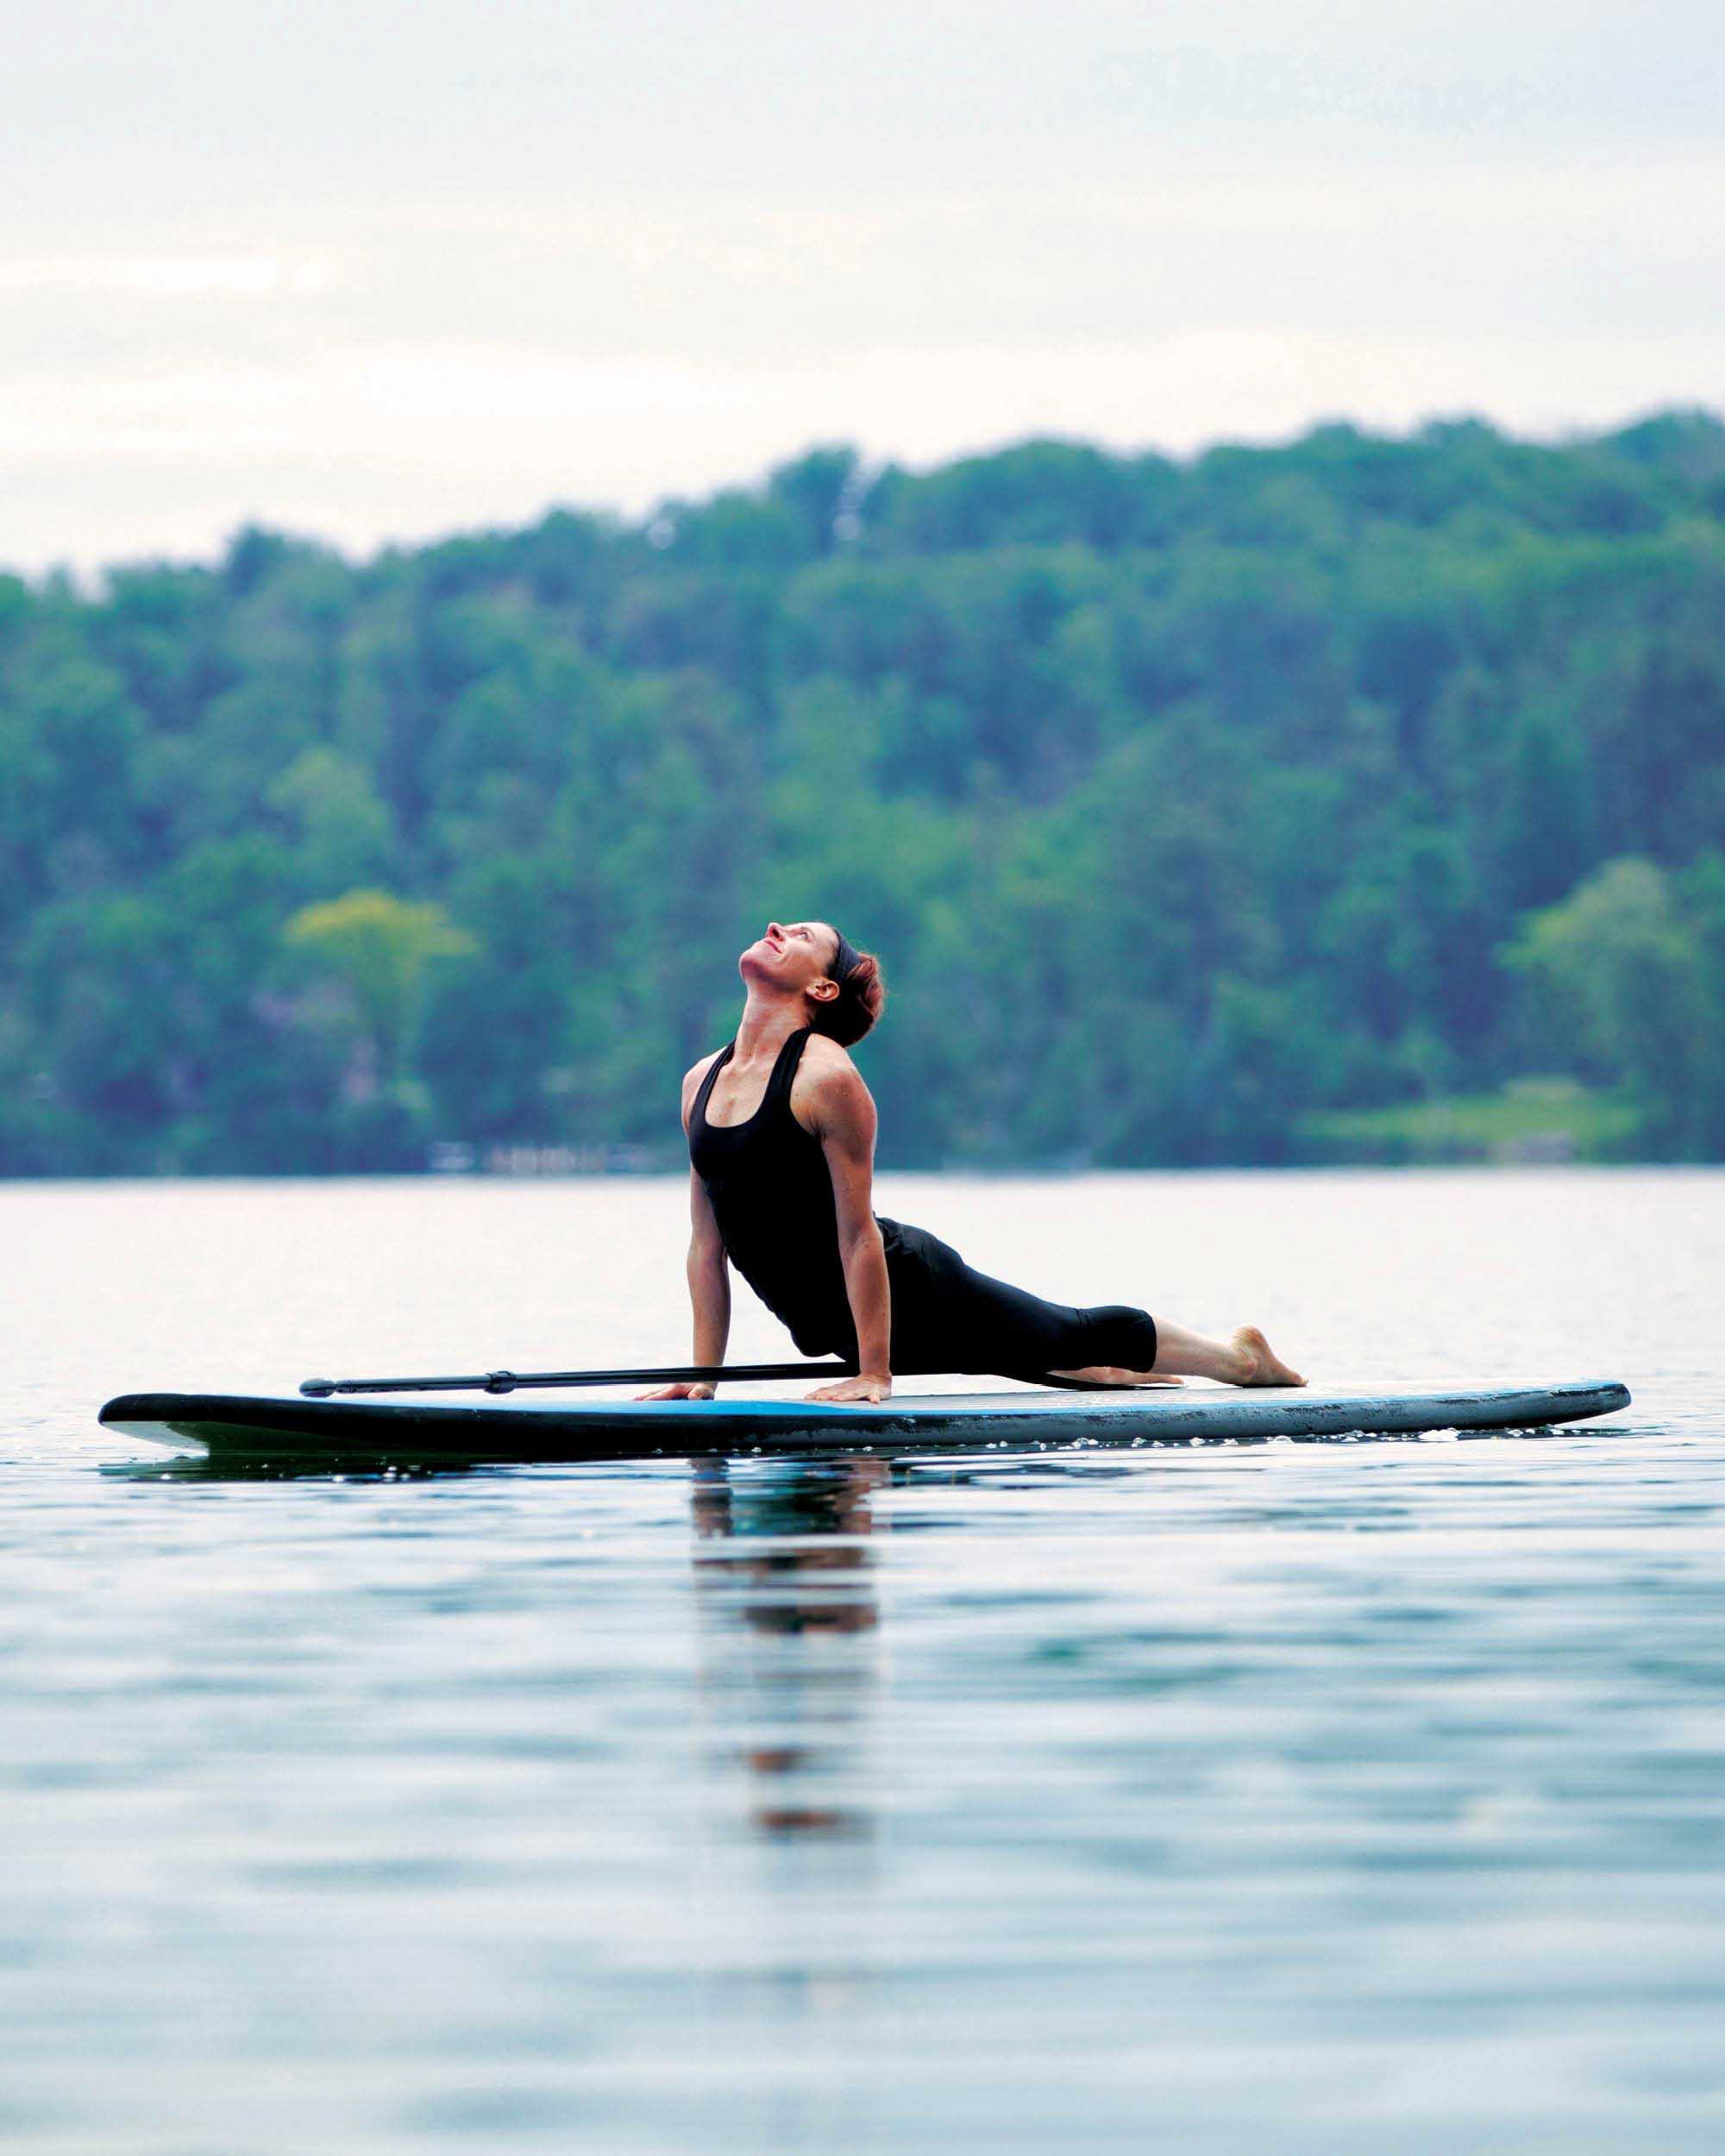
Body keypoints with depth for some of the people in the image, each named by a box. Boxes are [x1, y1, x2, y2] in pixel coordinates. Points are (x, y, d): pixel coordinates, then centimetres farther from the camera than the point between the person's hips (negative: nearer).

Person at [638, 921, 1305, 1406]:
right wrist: (702, 1375, 1)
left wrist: (875, 1375, -23)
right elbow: (706, 1242, 4)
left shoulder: (827, 1078, -22)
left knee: (1071, 1337, 14)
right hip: (832, 1316, 6)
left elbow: (858, 1235, -22)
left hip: (912, 1289, -6)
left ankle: (1237, 1355, 36)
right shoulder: (700, 1083, 0)